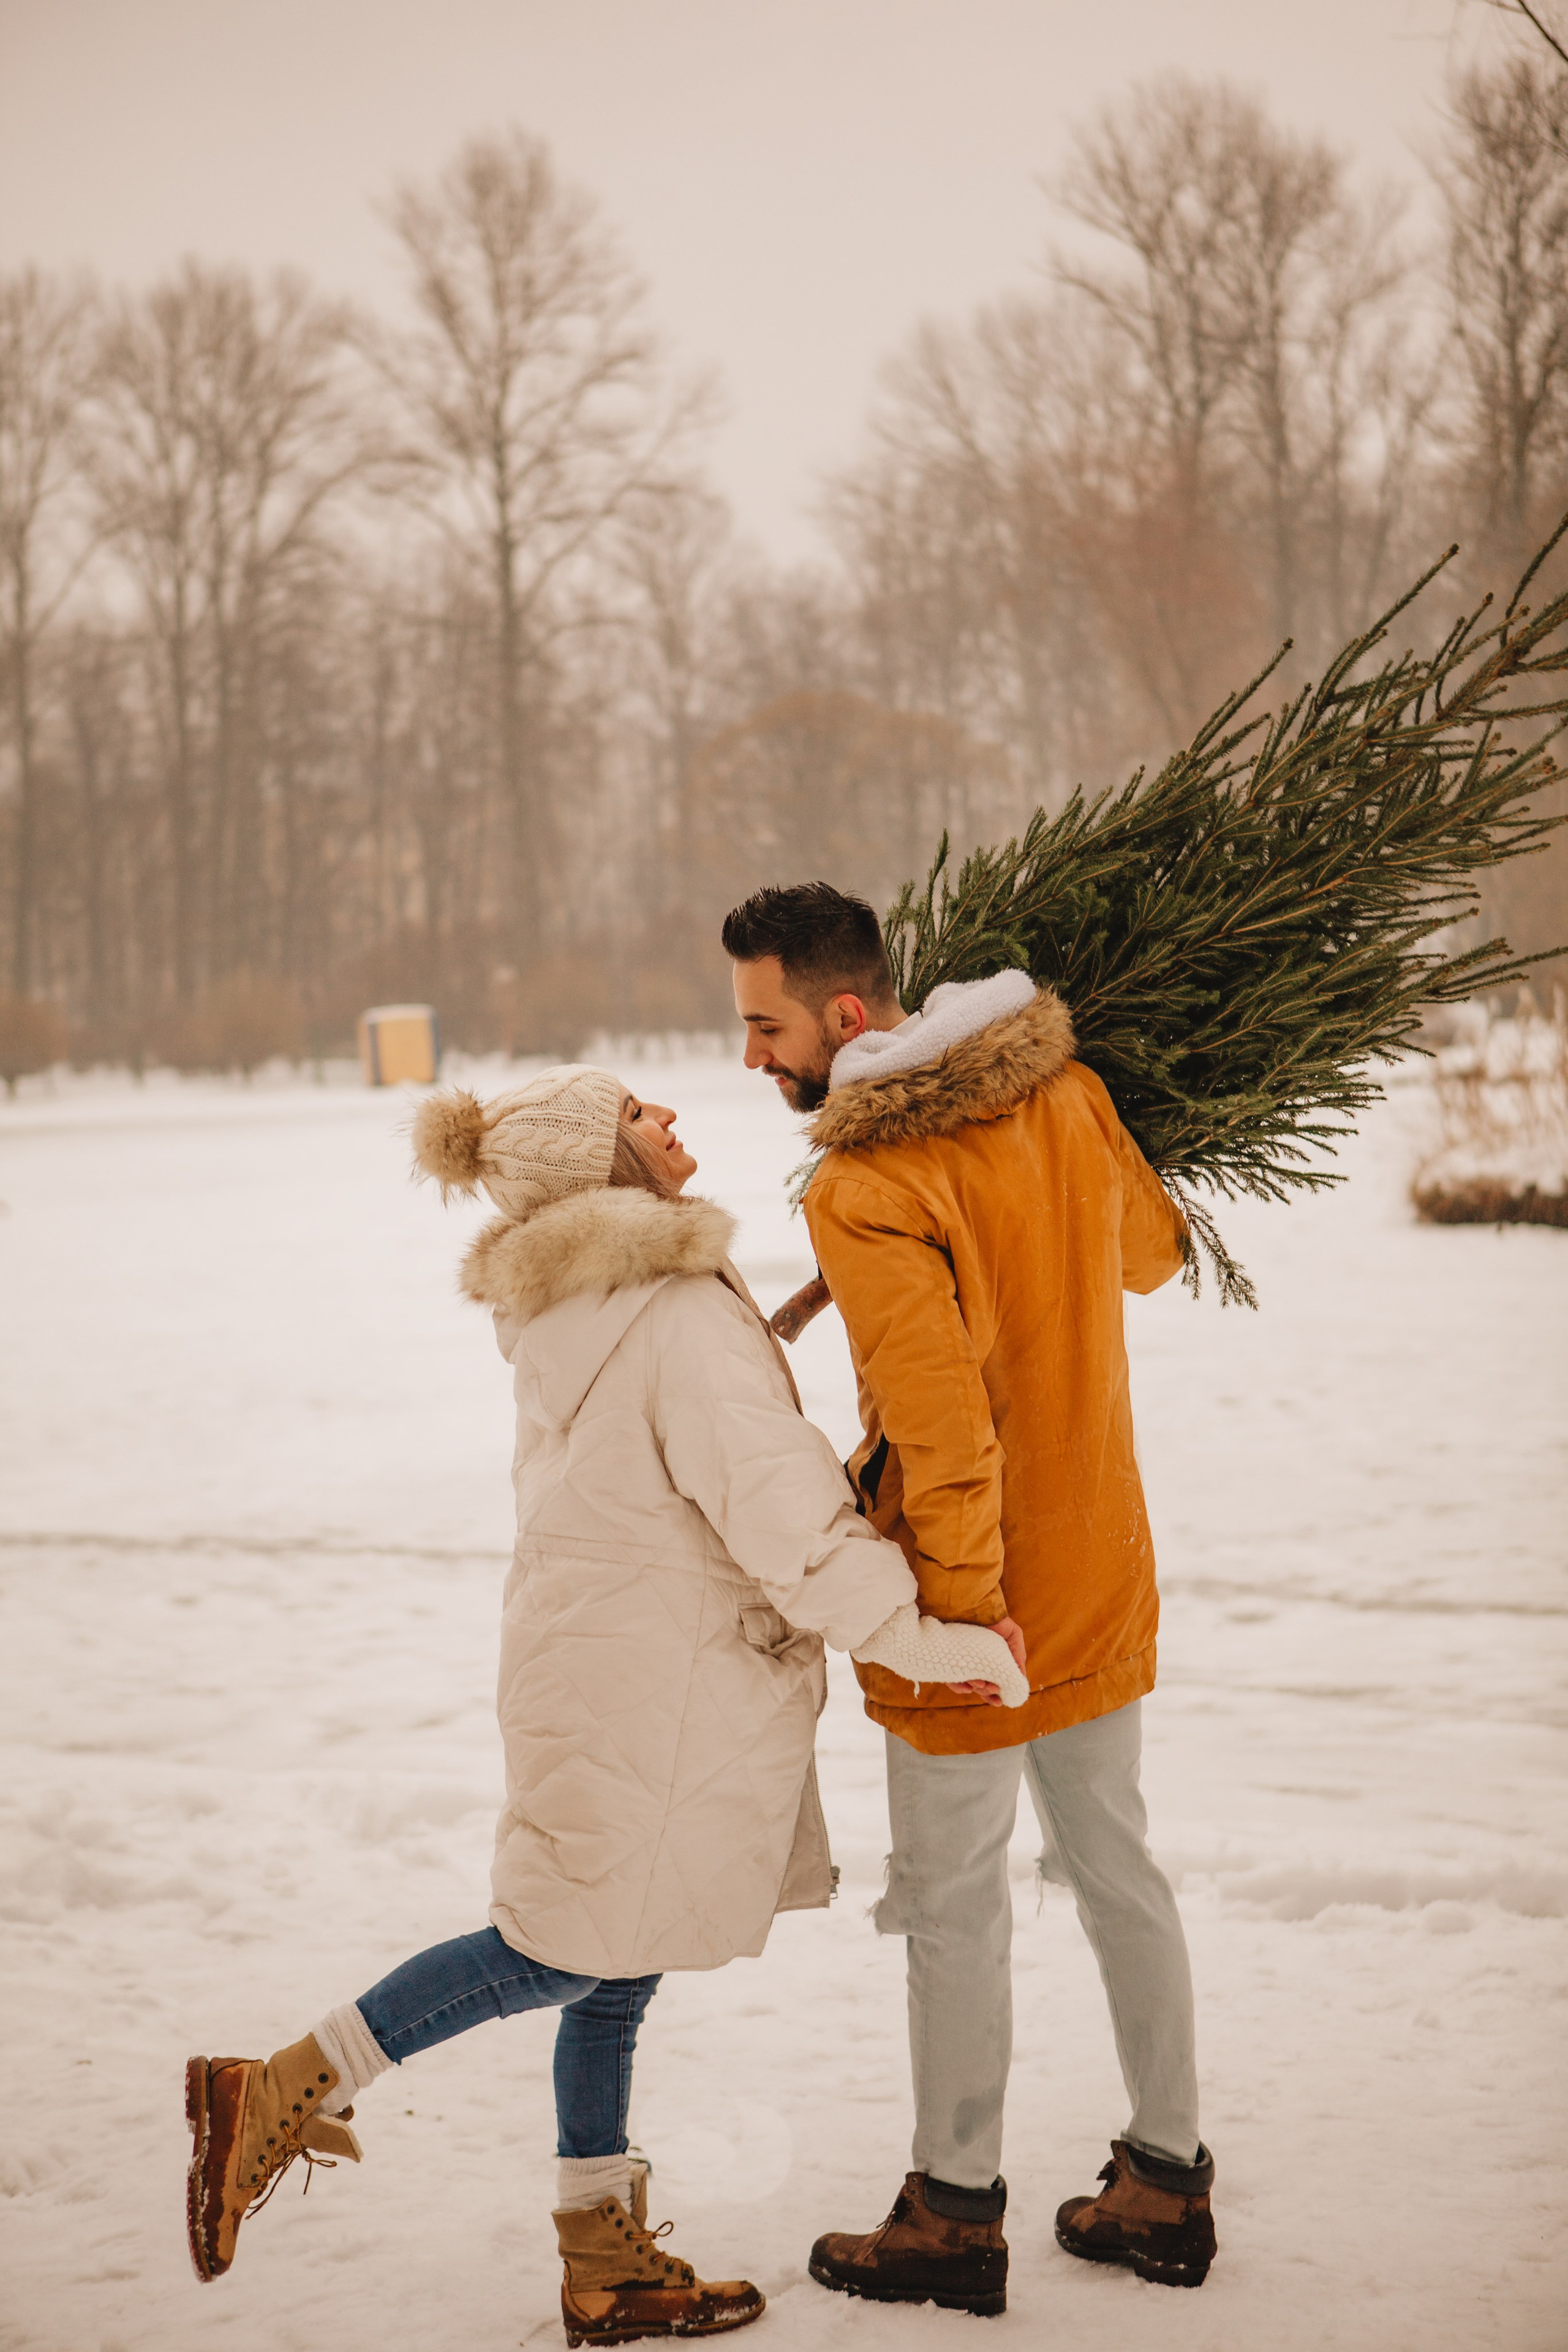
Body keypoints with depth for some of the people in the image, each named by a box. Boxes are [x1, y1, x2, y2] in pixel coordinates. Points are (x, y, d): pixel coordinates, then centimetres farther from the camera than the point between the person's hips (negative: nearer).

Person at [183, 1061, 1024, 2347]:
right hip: (652, 1681, -9)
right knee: (570, 1948, 2)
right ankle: (283, 2092, 6)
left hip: (590, 1653, 9)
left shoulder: (571, 1309, 9)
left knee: (613, 1967, 15)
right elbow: (775, 1504, -25)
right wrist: (912, 1636, -21)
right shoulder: (682, 1318, -21)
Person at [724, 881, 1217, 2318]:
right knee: (1114, 1862, 18)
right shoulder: (1067, 1094, -2)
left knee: (957, 1905, 8)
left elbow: (940, 1411, -28)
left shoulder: (865, 1193, -23)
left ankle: (958, 2218, 22)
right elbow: (1154, 1254, 14)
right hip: (1101, 1573, 7)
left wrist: (966, 1600, -19)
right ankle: (1168, 2183, 29)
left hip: (977, 1597, -7)